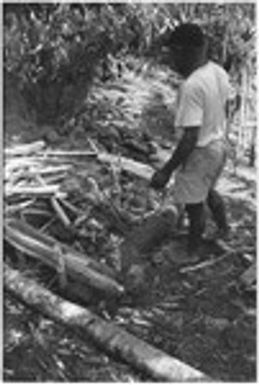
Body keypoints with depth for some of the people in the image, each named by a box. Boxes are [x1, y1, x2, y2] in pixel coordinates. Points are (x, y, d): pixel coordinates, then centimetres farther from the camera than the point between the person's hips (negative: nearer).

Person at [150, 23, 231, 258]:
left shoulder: (192, 86, -30)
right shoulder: (219, 72, -3)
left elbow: (191, 138, -29)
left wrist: (167, 171, -24)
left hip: (200, 152, -9)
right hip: (219, 145, 9)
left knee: (194, 205, 12)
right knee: (207, 190, 32)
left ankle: (193, 252, 33)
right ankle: (224, 228, 53)